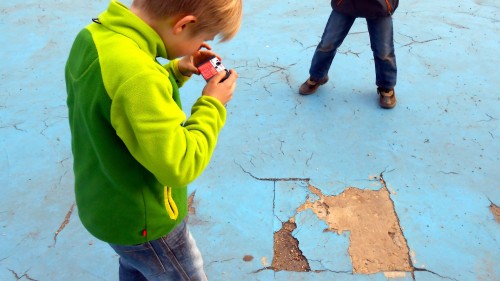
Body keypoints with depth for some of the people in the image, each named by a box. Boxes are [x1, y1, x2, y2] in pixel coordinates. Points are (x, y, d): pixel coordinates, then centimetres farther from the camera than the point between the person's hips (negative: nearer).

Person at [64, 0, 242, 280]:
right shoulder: (136, 74, -38)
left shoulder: (94, 34, -8)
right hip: (143, 221, -8)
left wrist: (177, 70, -2)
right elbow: (180, 167, -32)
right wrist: (212, 106, -20)